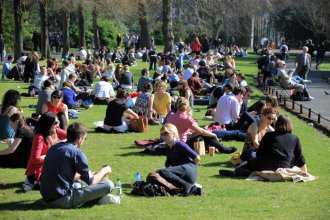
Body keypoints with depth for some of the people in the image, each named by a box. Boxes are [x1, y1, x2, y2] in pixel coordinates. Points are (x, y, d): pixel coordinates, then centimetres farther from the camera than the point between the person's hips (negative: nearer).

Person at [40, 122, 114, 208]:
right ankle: (99, 198, 18)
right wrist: (104, 171, 17)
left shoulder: (54, 148, 12)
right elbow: (91, 181, -3)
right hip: (64, 200, -8)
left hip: (47, 198, 9)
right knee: (108, 185, -8)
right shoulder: (76, 152, -11)